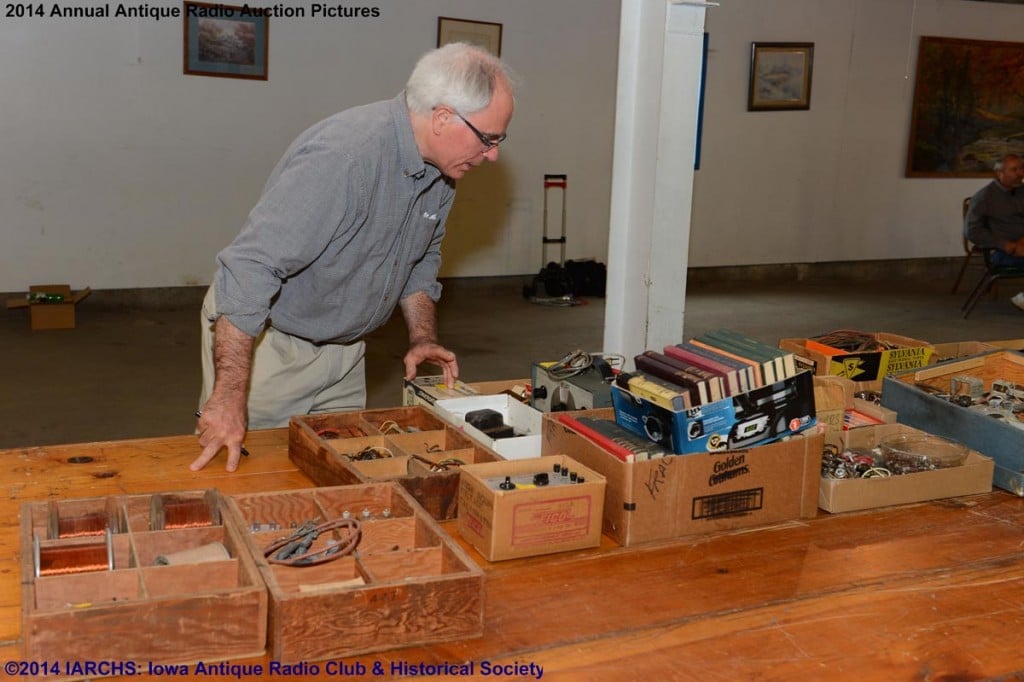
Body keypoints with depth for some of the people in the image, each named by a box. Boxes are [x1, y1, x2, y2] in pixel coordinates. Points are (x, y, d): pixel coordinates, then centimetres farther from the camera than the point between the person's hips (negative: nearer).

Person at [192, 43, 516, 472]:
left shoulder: (440, 166, -4)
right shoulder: (343, 155, -31)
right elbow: (251, 267, -34)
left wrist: (423, 336, 3)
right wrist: (230, 395, -34)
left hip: (342, 348, 8)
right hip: (262, 339, -7)